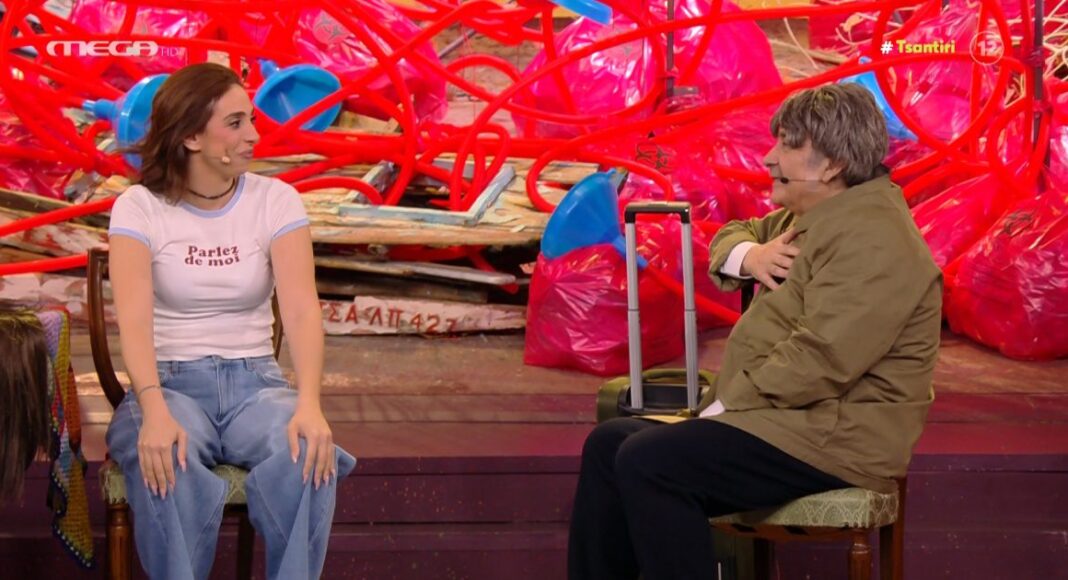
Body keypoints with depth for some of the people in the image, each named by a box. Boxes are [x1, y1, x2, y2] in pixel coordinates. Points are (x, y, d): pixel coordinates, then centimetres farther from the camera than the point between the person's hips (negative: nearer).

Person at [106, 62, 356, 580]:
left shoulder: (276, 201, 1)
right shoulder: (140, 208, -3)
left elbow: (301, 308, -11)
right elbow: (134, 318, -17)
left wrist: (309, 403, -29)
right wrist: (155, 412, -35)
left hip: (254, 381, 2)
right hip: (171, 381, -2)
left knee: (309, 455, -32)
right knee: (167, 464, -37)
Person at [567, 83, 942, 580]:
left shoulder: (873, 240, -18)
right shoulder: (815, 215, 15)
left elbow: (819, 361, -27)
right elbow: (731, 236, 27)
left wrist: (725, 406, -19)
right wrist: (748, 254, 3)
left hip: (832, 439, -11)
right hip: (786, 420, 11)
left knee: (646, 462, -24)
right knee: (608, 444, 4)